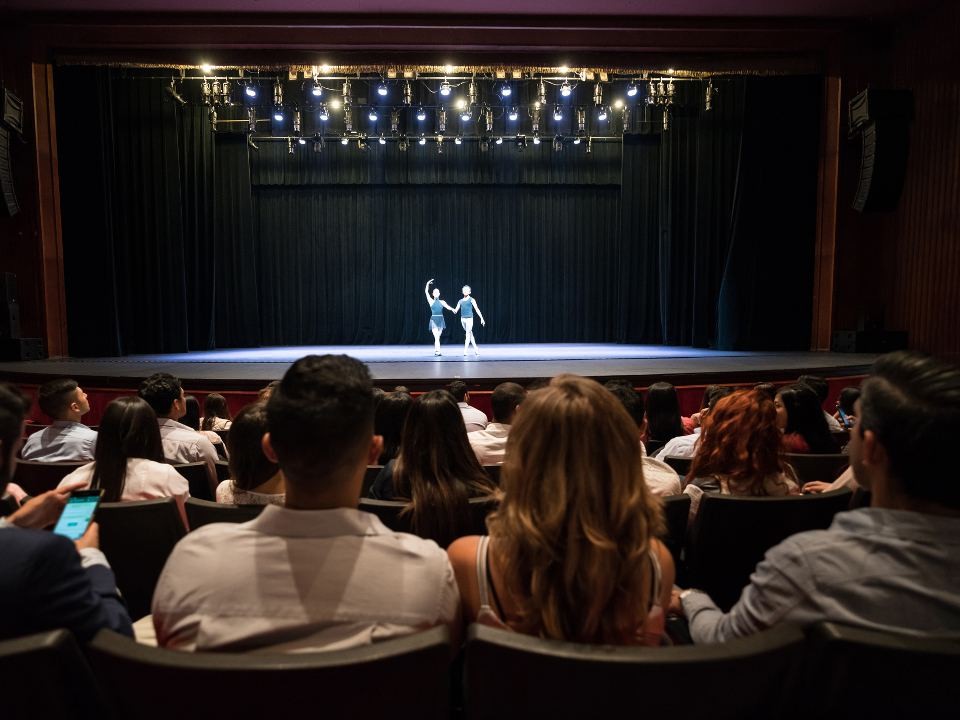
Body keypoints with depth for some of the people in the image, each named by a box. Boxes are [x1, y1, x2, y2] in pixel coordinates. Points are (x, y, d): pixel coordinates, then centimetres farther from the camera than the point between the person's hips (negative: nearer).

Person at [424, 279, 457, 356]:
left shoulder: (442, 302, 8)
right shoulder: (431, 301, 4)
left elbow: (447, 307, -7)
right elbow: (426, 292, -2)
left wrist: (452, 309, -28)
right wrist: (428, 284, -11)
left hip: (440, 320, 2)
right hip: (434, 320, -2)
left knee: (437, 337, 8)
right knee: (436, 337, -14)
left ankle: (435, 350, 18)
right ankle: (438, 351, -20)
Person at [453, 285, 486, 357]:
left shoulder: (471, 300, 0)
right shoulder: (460, 301, 12)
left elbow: (477, 309, -3)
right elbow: (456, 311, 8)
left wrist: (482, 318, -9)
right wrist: (454, 310, -17)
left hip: (469, 318, -5)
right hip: (462, 319, 5)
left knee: (468, 334, -9)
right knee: (470, 334, 11)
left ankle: (465, 351, -11)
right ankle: (476, 350, 18)